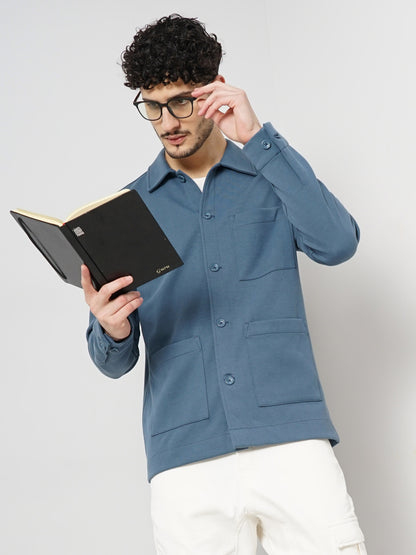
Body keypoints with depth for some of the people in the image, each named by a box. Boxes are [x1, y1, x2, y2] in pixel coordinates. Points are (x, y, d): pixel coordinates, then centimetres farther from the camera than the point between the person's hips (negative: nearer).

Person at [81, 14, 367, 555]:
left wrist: (256, 136, -9)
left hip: (292, 436, 0)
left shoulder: (271, 175, 13)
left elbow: (337, 243, -9)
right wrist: (110, 331, -13)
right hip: (186, 459, 1)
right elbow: (117, 362, 12)